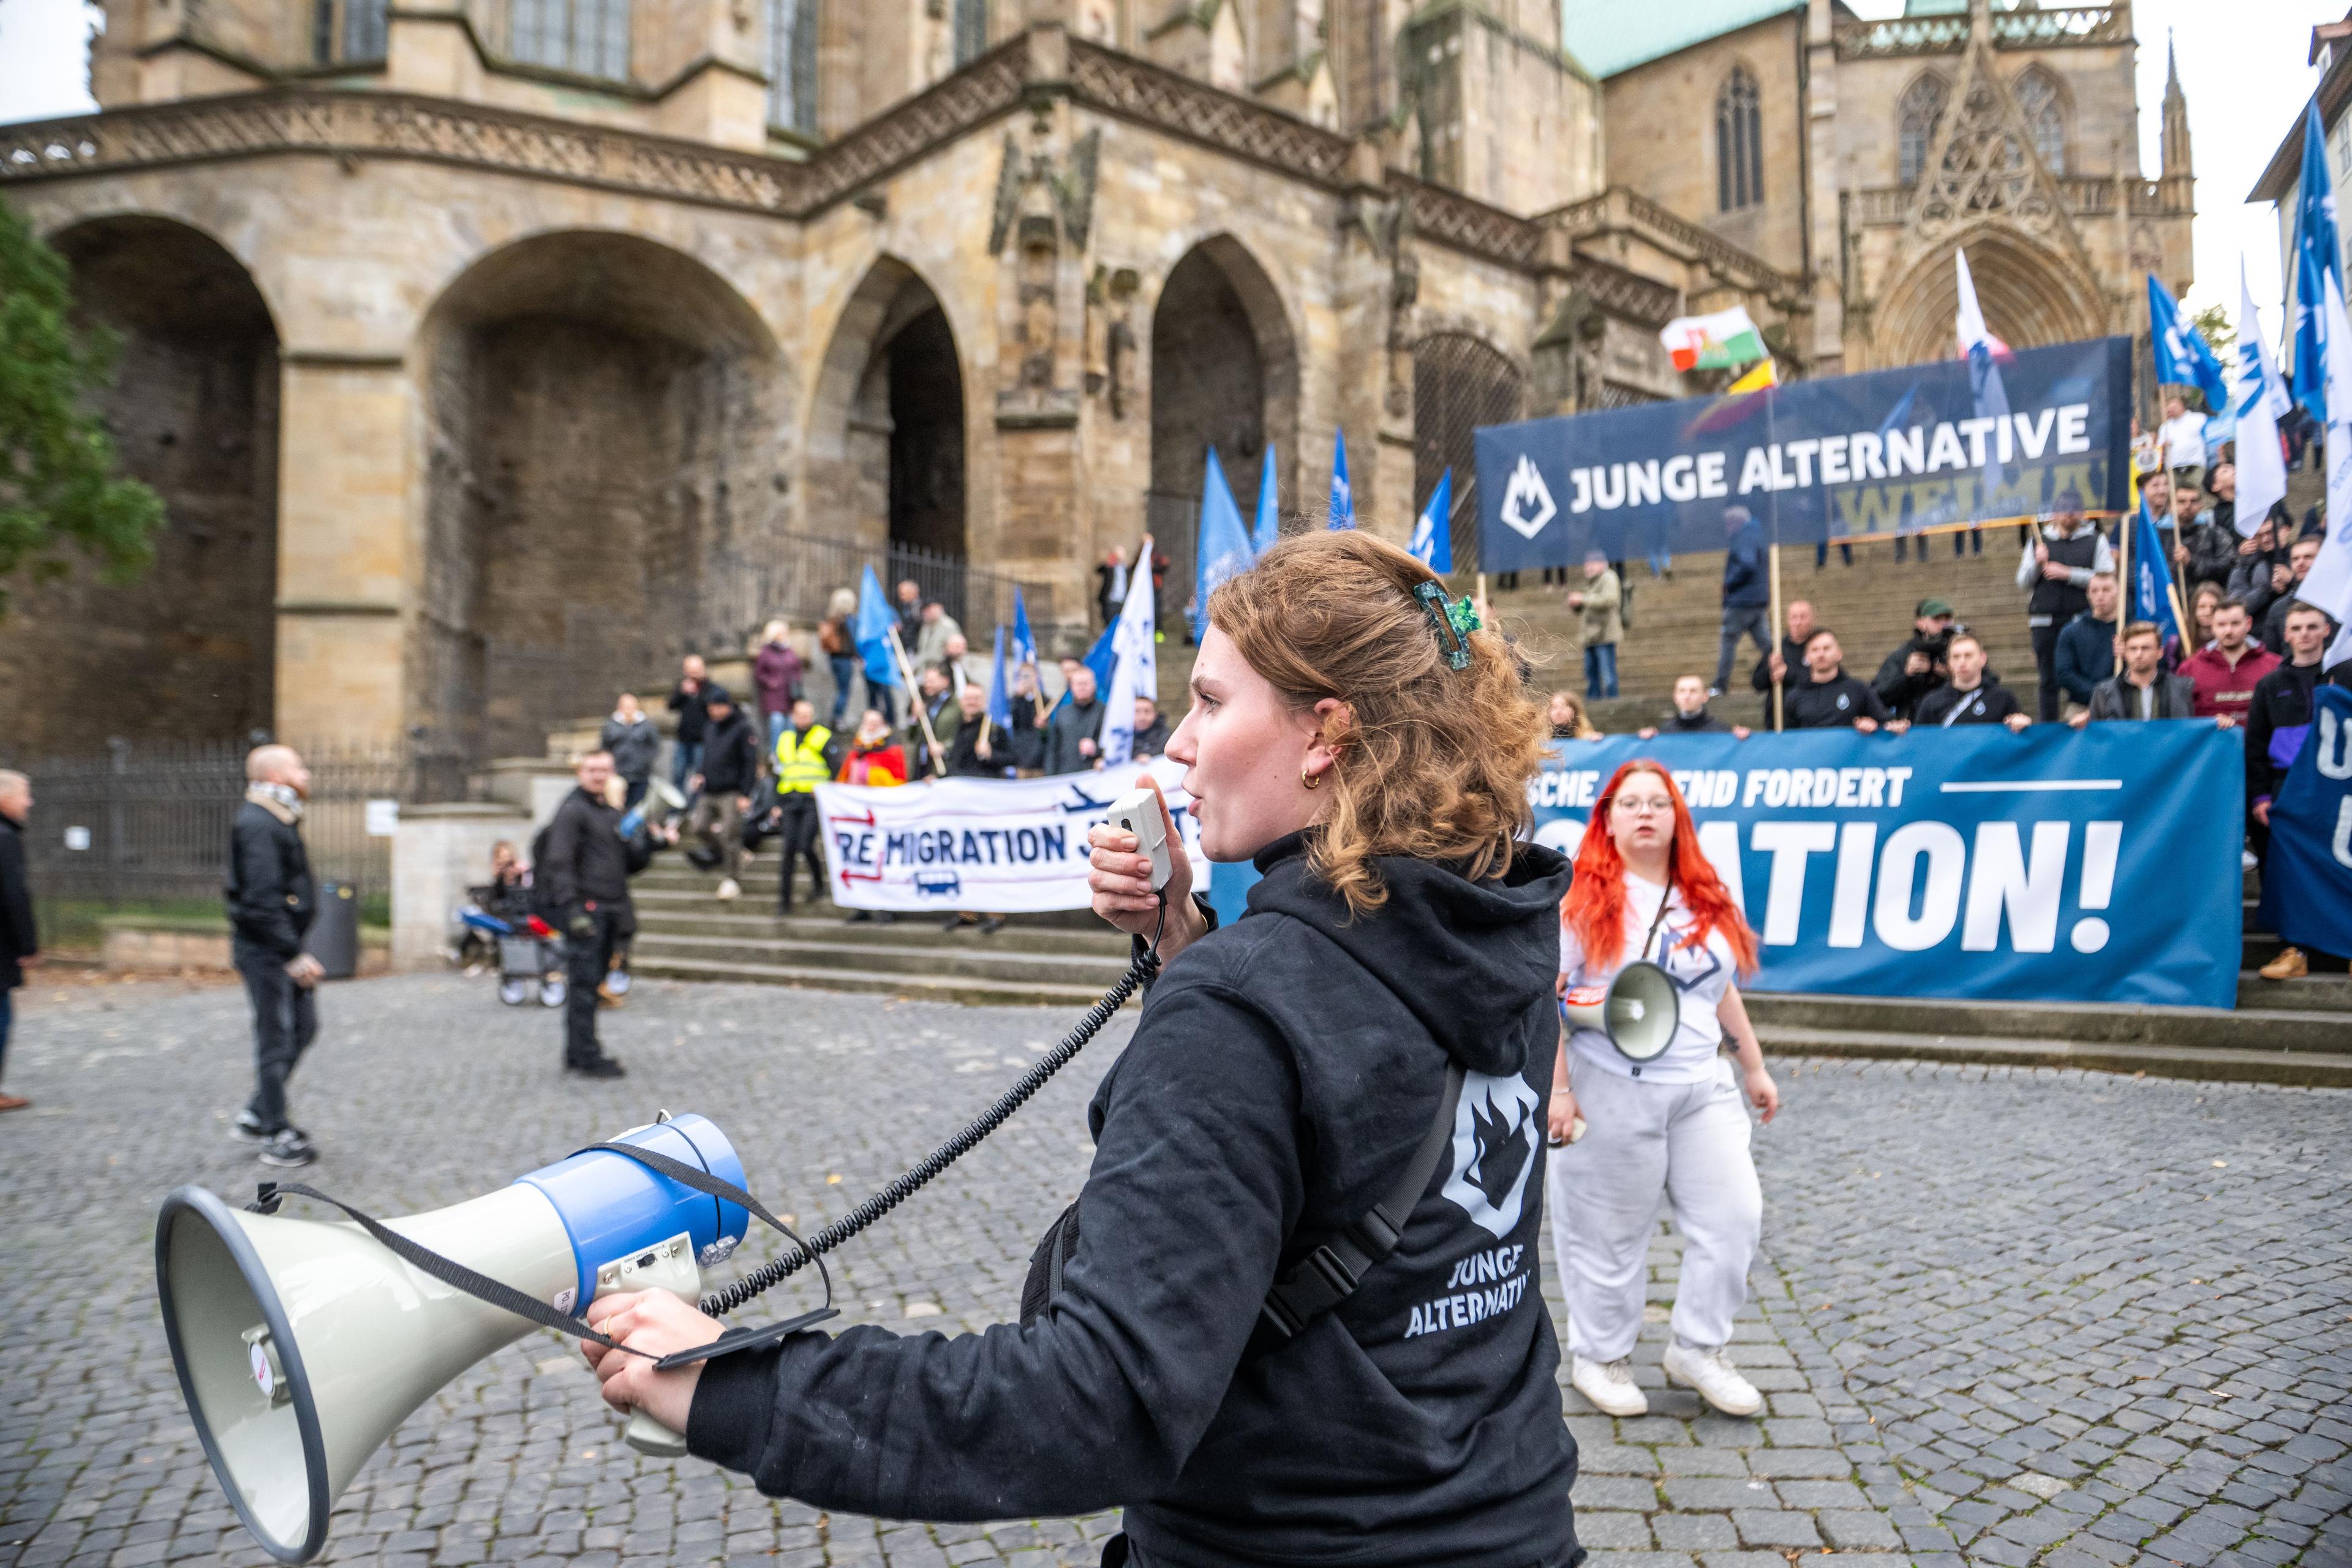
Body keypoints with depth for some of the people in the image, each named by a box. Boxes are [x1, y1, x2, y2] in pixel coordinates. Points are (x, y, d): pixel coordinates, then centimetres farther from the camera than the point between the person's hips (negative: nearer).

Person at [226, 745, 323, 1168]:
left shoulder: (277, 822, 14)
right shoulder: (258, 825, -19)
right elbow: (261, 900, -25)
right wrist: (293, 955, -25)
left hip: (283, 949, 10)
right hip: (266, 950, -10)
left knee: (303, 1026, 15)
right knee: (276, 1040, -2)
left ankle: (256, 1116, 25)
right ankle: (277, 1137, 8)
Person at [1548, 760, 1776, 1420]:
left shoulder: (1704, 897, 10)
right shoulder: (1584, 898, -10)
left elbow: (1722, 989, 19)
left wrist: (1755, 1067, 20)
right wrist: (1558, 1088, -17)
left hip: (1703, 1087, 6)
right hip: (1612, 1091, -6)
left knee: (1734, 1217, 5)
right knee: (1612, 1233, 6)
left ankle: (1698, 1350, 24)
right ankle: (1599, 1358, 27)